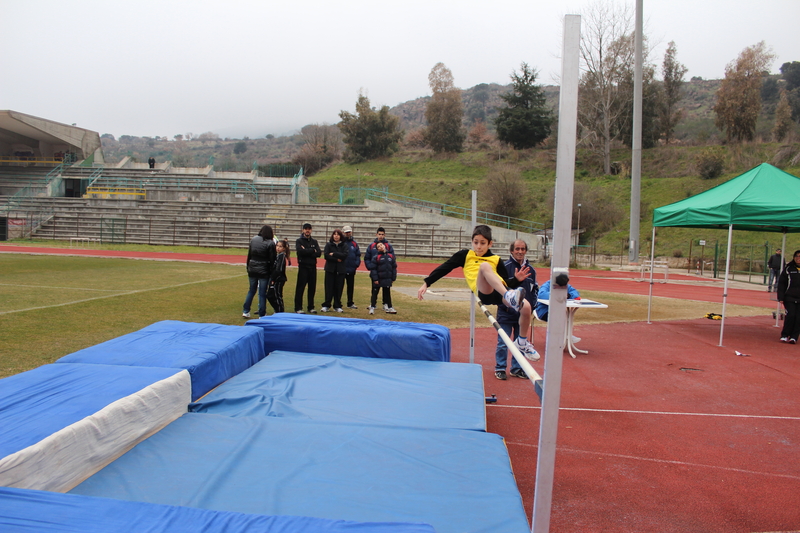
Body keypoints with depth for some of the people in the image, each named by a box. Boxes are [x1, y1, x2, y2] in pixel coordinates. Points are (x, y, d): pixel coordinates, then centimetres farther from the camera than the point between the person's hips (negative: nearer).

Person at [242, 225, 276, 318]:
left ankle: (245, 311, 20)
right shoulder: (270, 243, -10)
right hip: (264, 271, -4)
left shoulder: (253, 240, 2)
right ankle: (261, 315, 7)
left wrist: (248, 269, 14)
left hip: (252, 270, 4)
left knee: (251, 291, 18)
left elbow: (249, 255, 7)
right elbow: (272, 259, -9)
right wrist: (271, 272, -1)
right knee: (262, 293, 3)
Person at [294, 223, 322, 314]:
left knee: (312, 288, 7)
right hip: (303, 266, -4)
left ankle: (311, 307, 16)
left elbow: (319, 253, -1)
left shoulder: (314, 241, 14)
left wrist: (306, 252, -12)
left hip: (312, 267, 4)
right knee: (300, 288, -4)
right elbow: (300, 251, -16)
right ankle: (298, 308, 1)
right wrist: (312, 251, -8)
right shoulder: (299, 241, 3)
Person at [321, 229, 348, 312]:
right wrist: (337, 259, -11)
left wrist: (333, 254, -11)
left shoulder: (344, 245, 6)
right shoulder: (329, 245, 5)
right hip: (330, 269, -1)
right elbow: (326, 256, -7)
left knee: (339, 288, 3)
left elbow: (344, 255, -10)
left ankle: (337, 306, 12)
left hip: (340, 270, 1)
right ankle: (326, 305, 6)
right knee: (329, 288, -1)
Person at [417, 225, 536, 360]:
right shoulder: (465, 255, 18)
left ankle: (521, 342, 12)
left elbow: (506, 283, 22)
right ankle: (510, 297, -47)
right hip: (484, 292, -4)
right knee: (484, 265, -30)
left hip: (500, 293, 4)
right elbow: (444, 268, 14)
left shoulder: (496, 260, 23)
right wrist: (426, 283, 7)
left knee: (526, 306, -19)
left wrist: (516, 279, 1)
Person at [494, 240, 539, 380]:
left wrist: (531, 306, 5)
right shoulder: (505, 267, -9)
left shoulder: (530, 269, 9)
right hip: (506, 312, -5)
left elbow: (534, 289, 16)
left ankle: (517, 368, 25)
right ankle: (500, 368, 15)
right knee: (503, 343, 2)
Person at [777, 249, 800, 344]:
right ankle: (784, 335, 3)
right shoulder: (788, 269, 4)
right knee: (790, 315, -8)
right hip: (789, 298, -1)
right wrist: (781, 297, -3)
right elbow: (781, 283, 4)